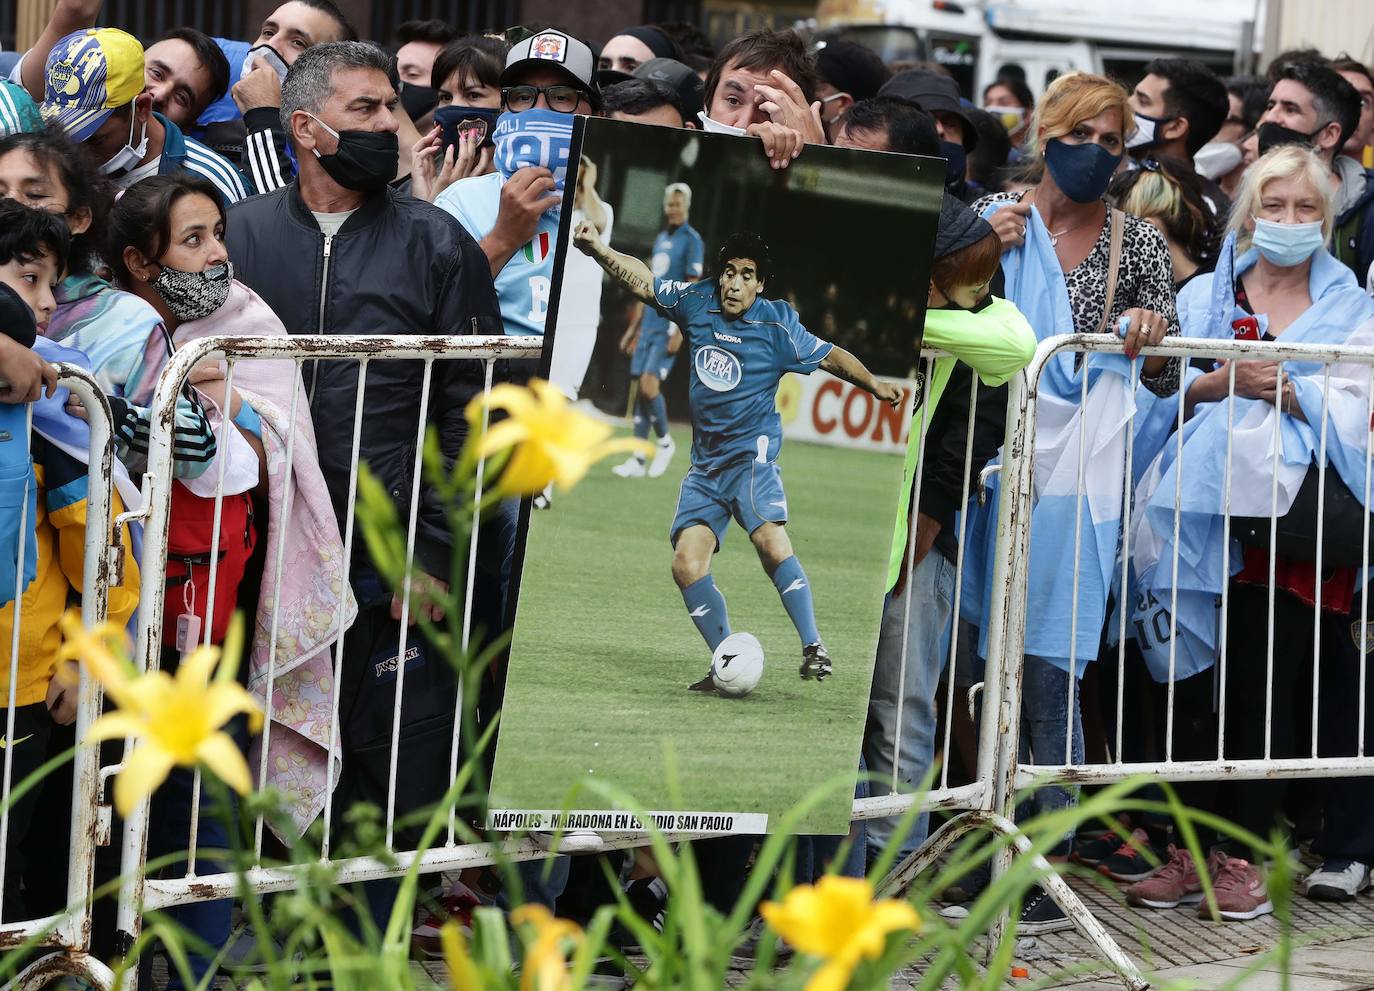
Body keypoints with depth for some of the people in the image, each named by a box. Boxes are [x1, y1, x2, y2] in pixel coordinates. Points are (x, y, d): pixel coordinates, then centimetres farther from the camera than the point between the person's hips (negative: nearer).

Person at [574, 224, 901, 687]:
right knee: (687, 565, -7)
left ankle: (814, 649, -26)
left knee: (770, 541, -27)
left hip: (751, 455, -5)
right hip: (705, 465, 5)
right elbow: (644, 282, 10)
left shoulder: (777, 324, -4)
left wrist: (873, 384, -6)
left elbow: (829, 356, 4)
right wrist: (599, 250, -2)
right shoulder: (698, 302, 4)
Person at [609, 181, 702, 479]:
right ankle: (638, 459, 4)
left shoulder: (691, 241, -5)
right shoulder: (660, 240, 19)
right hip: (649, 323, 7)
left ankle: (665, 442, 5)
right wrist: (633, 328, 22)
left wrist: (679, 331, -17)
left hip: (669, 325, -7)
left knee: (649, 383, -15)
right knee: (640, 386, 3)